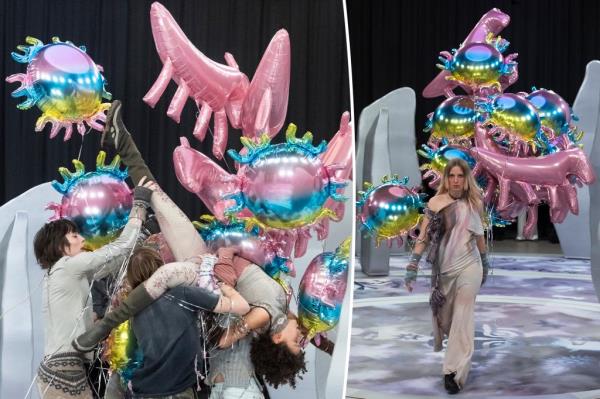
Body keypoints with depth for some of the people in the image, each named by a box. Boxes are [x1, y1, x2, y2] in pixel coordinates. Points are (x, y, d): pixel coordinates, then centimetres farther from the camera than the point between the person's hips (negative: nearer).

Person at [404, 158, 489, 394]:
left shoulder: (475, 203, 1)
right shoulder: (436, 203, -6)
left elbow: (479, 235, 13)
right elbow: (423, 236, -8)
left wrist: (485, 263, 20)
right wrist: (412, 267, -14)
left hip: (469, 266, 0)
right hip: (443, 268, 0)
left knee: (462, 318, -5)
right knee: (444, 315, 13)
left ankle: (454, 370, -3)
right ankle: (455, 357, 40)